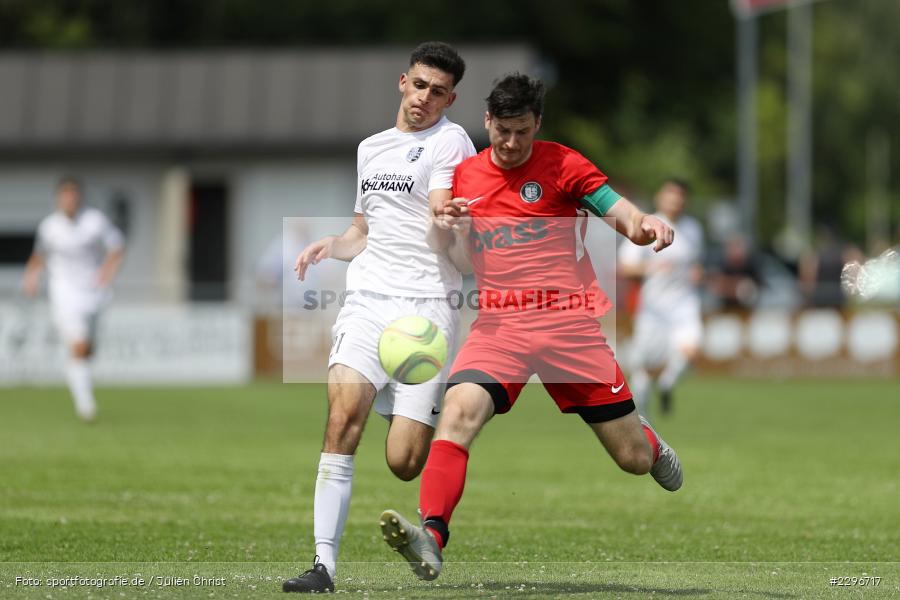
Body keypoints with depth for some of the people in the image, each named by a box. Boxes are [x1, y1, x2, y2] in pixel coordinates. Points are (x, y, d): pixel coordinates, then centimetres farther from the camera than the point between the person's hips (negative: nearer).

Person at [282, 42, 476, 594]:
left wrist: (446, 221, -35)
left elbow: (441, 238, -12)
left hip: (428, 305, -5)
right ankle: (324, 563, -20)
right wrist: (331, 246, 11)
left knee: (404, 463, -9)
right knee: (343, 413, -20)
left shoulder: (450, 143, -1)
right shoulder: (371, 149, 20)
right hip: (368, 299, 5)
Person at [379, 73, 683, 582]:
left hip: (568, 321, -2)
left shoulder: (562, 164, 1)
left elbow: (622, 214, -7)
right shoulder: (464, 176, 10)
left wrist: (646, 225, -32)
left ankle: (647, 439, 40)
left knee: (635, 459, 1)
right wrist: (448, 226, -6)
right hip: (499, 324, 2)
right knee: (459, 410, -29)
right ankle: (431, 539, -37)